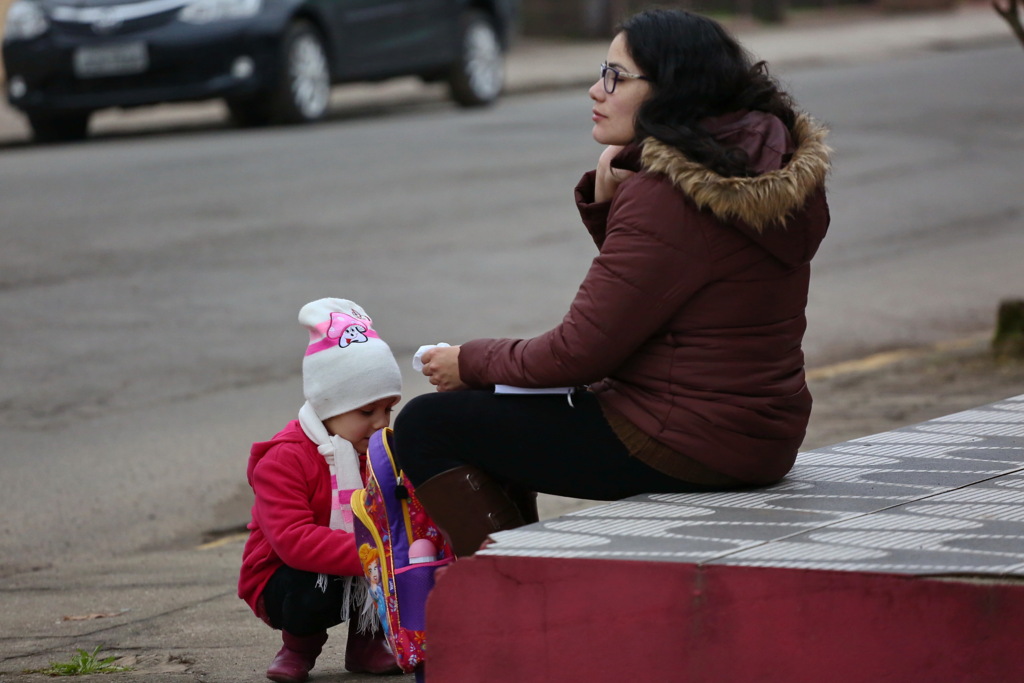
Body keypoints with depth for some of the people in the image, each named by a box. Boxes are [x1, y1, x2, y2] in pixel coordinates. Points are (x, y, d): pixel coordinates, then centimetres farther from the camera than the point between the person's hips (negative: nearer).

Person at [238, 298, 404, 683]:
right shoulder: (283, 460, -20)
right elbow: (293, 540, -32)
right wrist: (367, 553, -44)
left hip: (361, 570, 5)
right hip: (284, 577, -5)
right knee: (315, 591, -39)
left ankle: (366, 639, 6)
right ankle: (300, 644, 0)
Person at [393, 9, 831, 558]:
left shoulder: (662, 198, -23)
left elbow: (578, 353, -19)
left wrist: (469, 363, -2)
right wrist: (605, 201, -1)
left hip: (683, 448, -10)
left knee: (425, 426, -3)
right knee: (494, 410, 28)